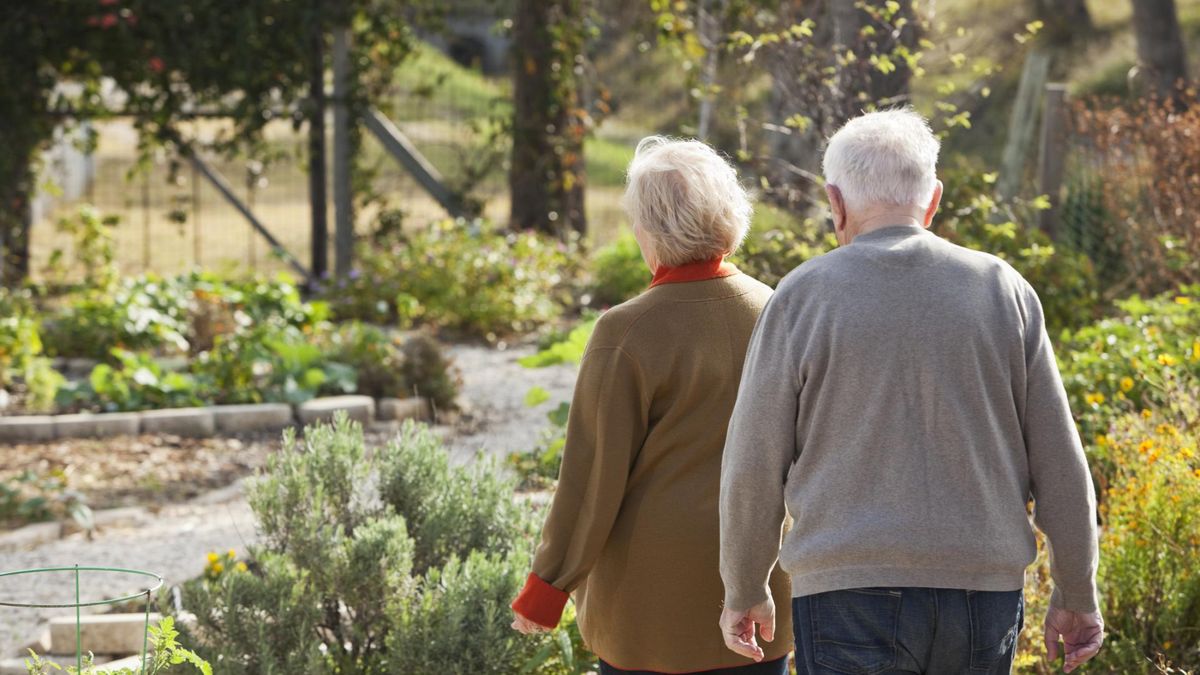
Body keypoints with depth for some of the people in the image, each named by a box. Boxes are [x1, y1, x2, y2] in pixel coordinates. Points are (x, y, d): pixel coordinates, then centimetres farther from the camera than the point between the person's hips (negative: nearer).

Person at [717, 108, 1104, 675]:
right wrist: (1076, 595, 16)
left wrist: (744, 591, 15)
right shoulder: (1003, 290, 6)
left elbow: (753, 467, 2)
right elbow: (1058, 463, 7)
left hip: (849, 591, -3)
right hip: (985, 595, 3)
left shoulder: (802, 297, -1)